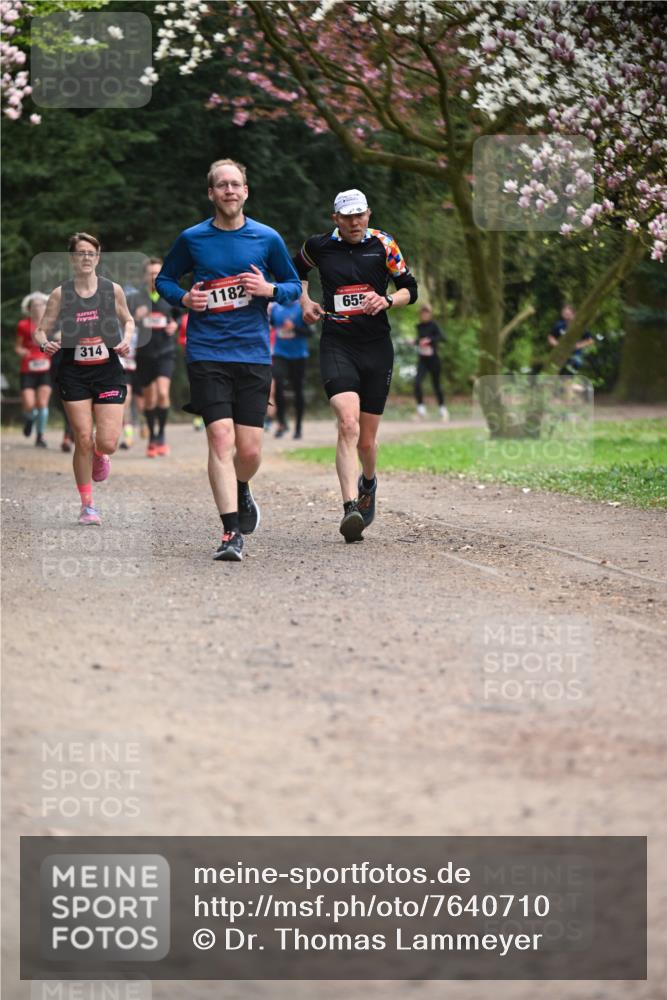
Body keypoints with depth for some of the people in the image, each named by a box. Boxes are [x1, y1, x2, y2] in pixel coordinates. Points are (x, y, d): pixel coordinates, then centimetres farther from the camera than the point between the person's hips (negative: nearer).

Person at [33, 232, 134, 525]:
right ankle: (87, 505, 11)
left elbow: (128, 321, 16)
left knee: (107, 443, -8)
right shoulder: (60, 294, -2)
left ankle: (98, 456, 32)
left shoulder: (113, 289, 0)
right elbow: (40, 330, 3)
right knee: (83, 440, -5)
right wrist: (45, 343, -19)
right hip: (74, 374, 0)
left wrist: (126, 340, -3)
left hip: (108, 372, 0)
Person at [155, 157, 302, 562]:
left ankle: (242, 493, 35)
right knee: (221, 439, -14)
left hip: (254, 354, 1)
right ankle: (232, 532, -12)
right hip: (207, 354, -1)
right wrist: (184, 298, -4)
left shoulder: (267, 239, 5)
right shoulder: (192, 239, 4)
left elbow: (294, 286, 14)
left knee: (250, 450, 0)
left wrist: (269, 290, -8)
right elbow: (164, 279, 17)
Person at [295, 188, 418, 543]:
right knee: (348, 423, -24)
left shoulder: (382, 244, 3)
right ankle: (351, 508, -30)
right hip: (336, 345, -1)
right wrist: (304, 301, 11)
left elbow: (409, 288, 9)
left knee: (366, 438, 8)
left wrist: (387, 300, -11)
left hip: (377, 347, 1)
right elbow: (297, 270, 27)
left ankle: (368, 483, 43)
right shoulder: (318, 246, 5)